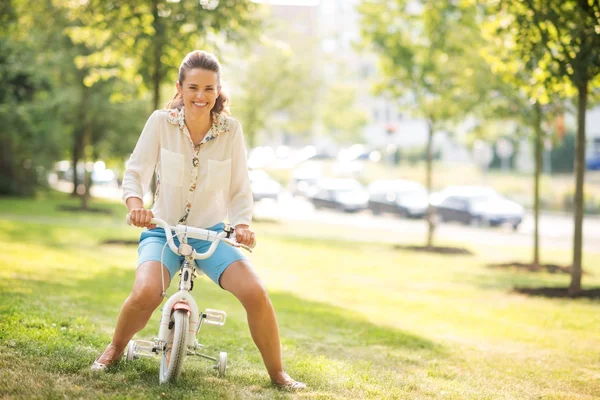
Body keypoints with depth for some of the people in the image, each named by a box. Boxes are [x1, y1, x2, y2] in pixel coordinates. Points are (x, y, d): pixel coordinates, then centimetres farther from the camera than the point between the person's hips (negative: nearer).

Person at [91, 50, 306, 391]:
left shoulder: (231, 130, -6)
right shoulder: (161, 122, -8)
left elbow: (240, 190, -1)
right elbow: (135, 172, -6)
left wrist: (242, 225, -19)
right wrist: (136, 203, -27)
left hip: (212, 233, 1)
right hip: (164, 230, -1)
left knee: (256, 294, -22)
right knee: (145, 294, -30)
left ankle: (278, 373, 0)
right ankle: (116, 348, 3)